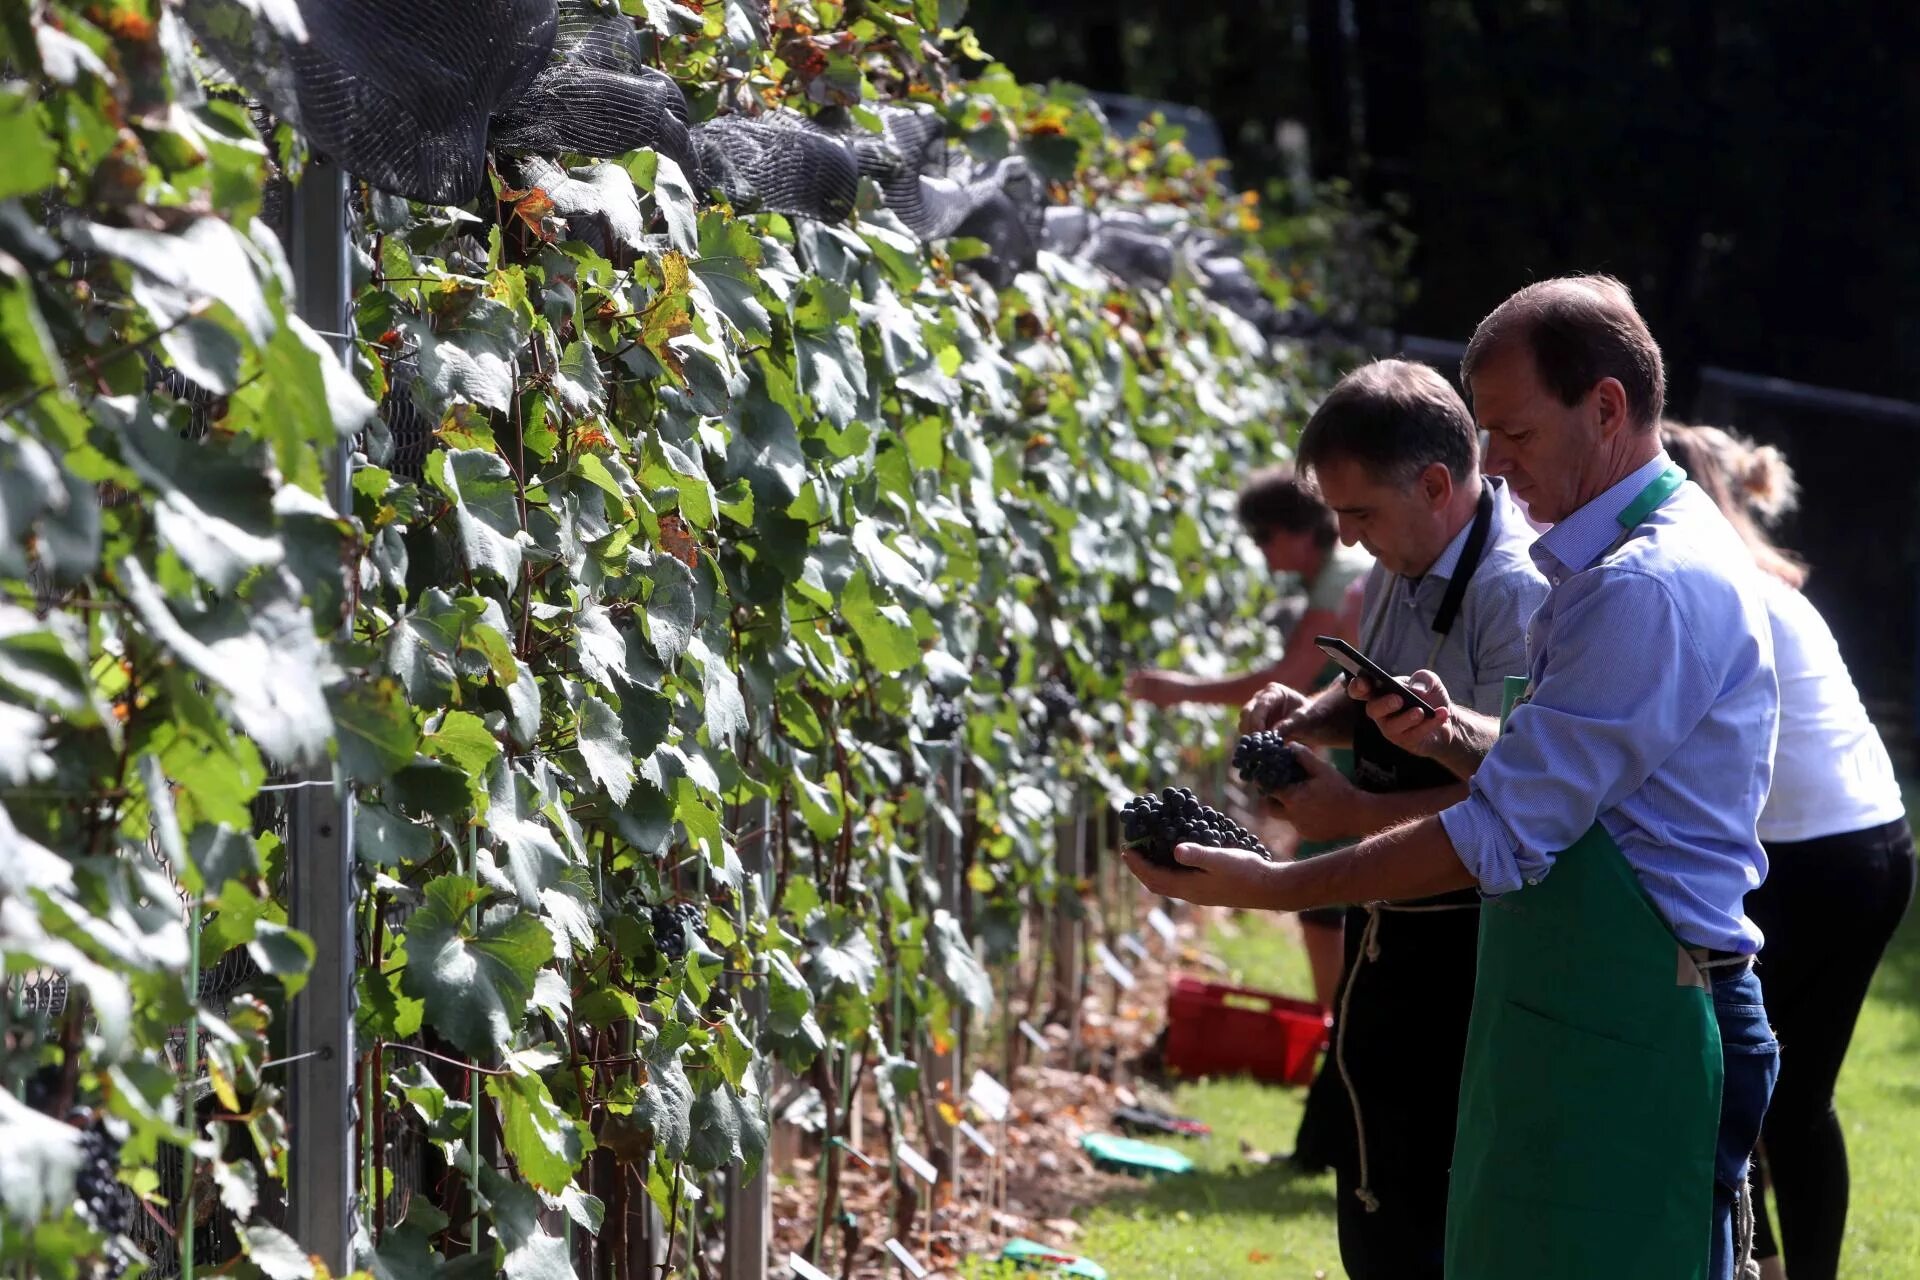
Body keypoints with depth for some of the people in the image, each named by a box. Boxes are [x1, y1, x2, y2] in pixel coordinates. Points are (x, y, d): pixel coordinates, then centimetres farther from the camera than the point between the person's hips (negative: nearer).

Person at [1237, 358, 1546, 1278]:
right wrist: (1308, 719, 4)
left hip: (1464, 956, -10)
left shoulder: (1516, 594, -22)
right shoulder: (1396, 571, 8)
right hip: (1390, 936, 10)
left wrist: (1354, 813, -24)